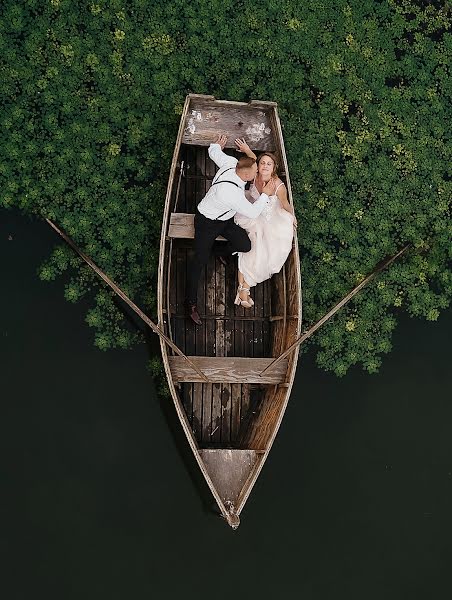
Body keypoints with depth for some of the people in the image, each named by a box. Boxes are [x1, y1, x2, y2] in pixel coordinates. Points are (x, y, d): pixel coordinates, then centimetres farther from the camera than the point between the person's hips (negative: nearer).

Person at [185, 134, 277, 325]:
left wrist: (217, 145, 26)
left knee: (245, 246, -2)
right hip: (207, 223, -8)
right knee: (200, 260, -3)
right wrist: (265, 195, -16)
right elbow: (253, 213, -27)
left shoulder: (231, 162, -19)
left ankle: (225, 253, 33)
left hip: (225, 219, 8)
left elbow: (213, 152, 3)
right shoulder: (232, 193, -41)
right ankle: (191, 303, 5)